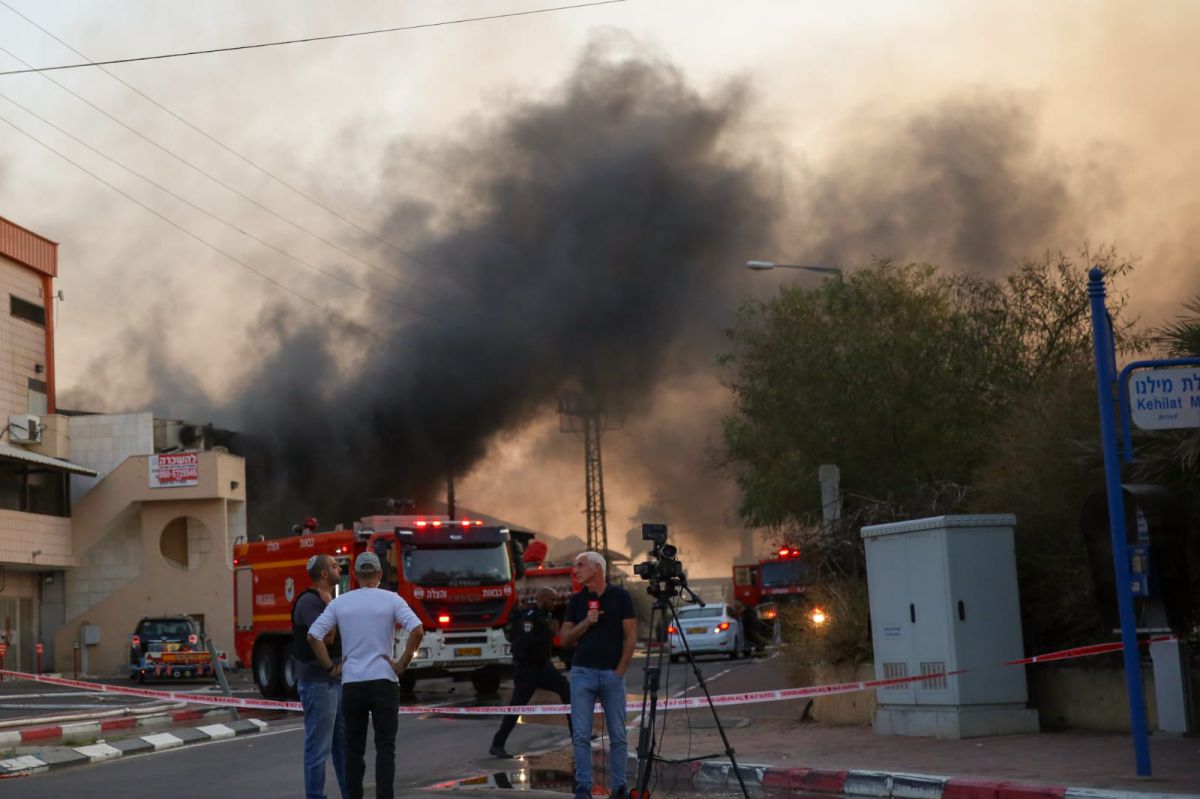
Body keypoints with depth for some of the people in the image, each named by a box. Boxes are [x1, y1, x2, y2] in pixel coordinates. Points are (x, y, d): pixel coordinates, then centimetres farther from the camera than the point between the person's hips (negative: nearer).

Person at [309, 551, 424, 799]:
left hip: (351, 684, 2)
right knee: (385, 747, 0)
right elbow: (417, 630, -15)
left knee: (354, 748, 10)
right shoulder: (391, 600, -2)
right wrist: (402, 664, -7)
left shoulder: (340, 602, 4)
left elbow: (313, 636, -2)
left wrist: (329, 666, 5)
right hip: (383, 682, -2)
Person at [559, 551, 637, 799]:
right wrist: (586, 622, -10)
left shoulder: (620, 596, 0)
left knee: (618, 735, 3)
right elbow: (565, 638, 6)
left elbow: (631, 637, -1)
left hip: (612, 674, -2)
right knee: (581, 735, -3)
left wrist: (620, 671, -7)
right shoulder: (576, 600, 7)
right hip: (582, 673, 2)